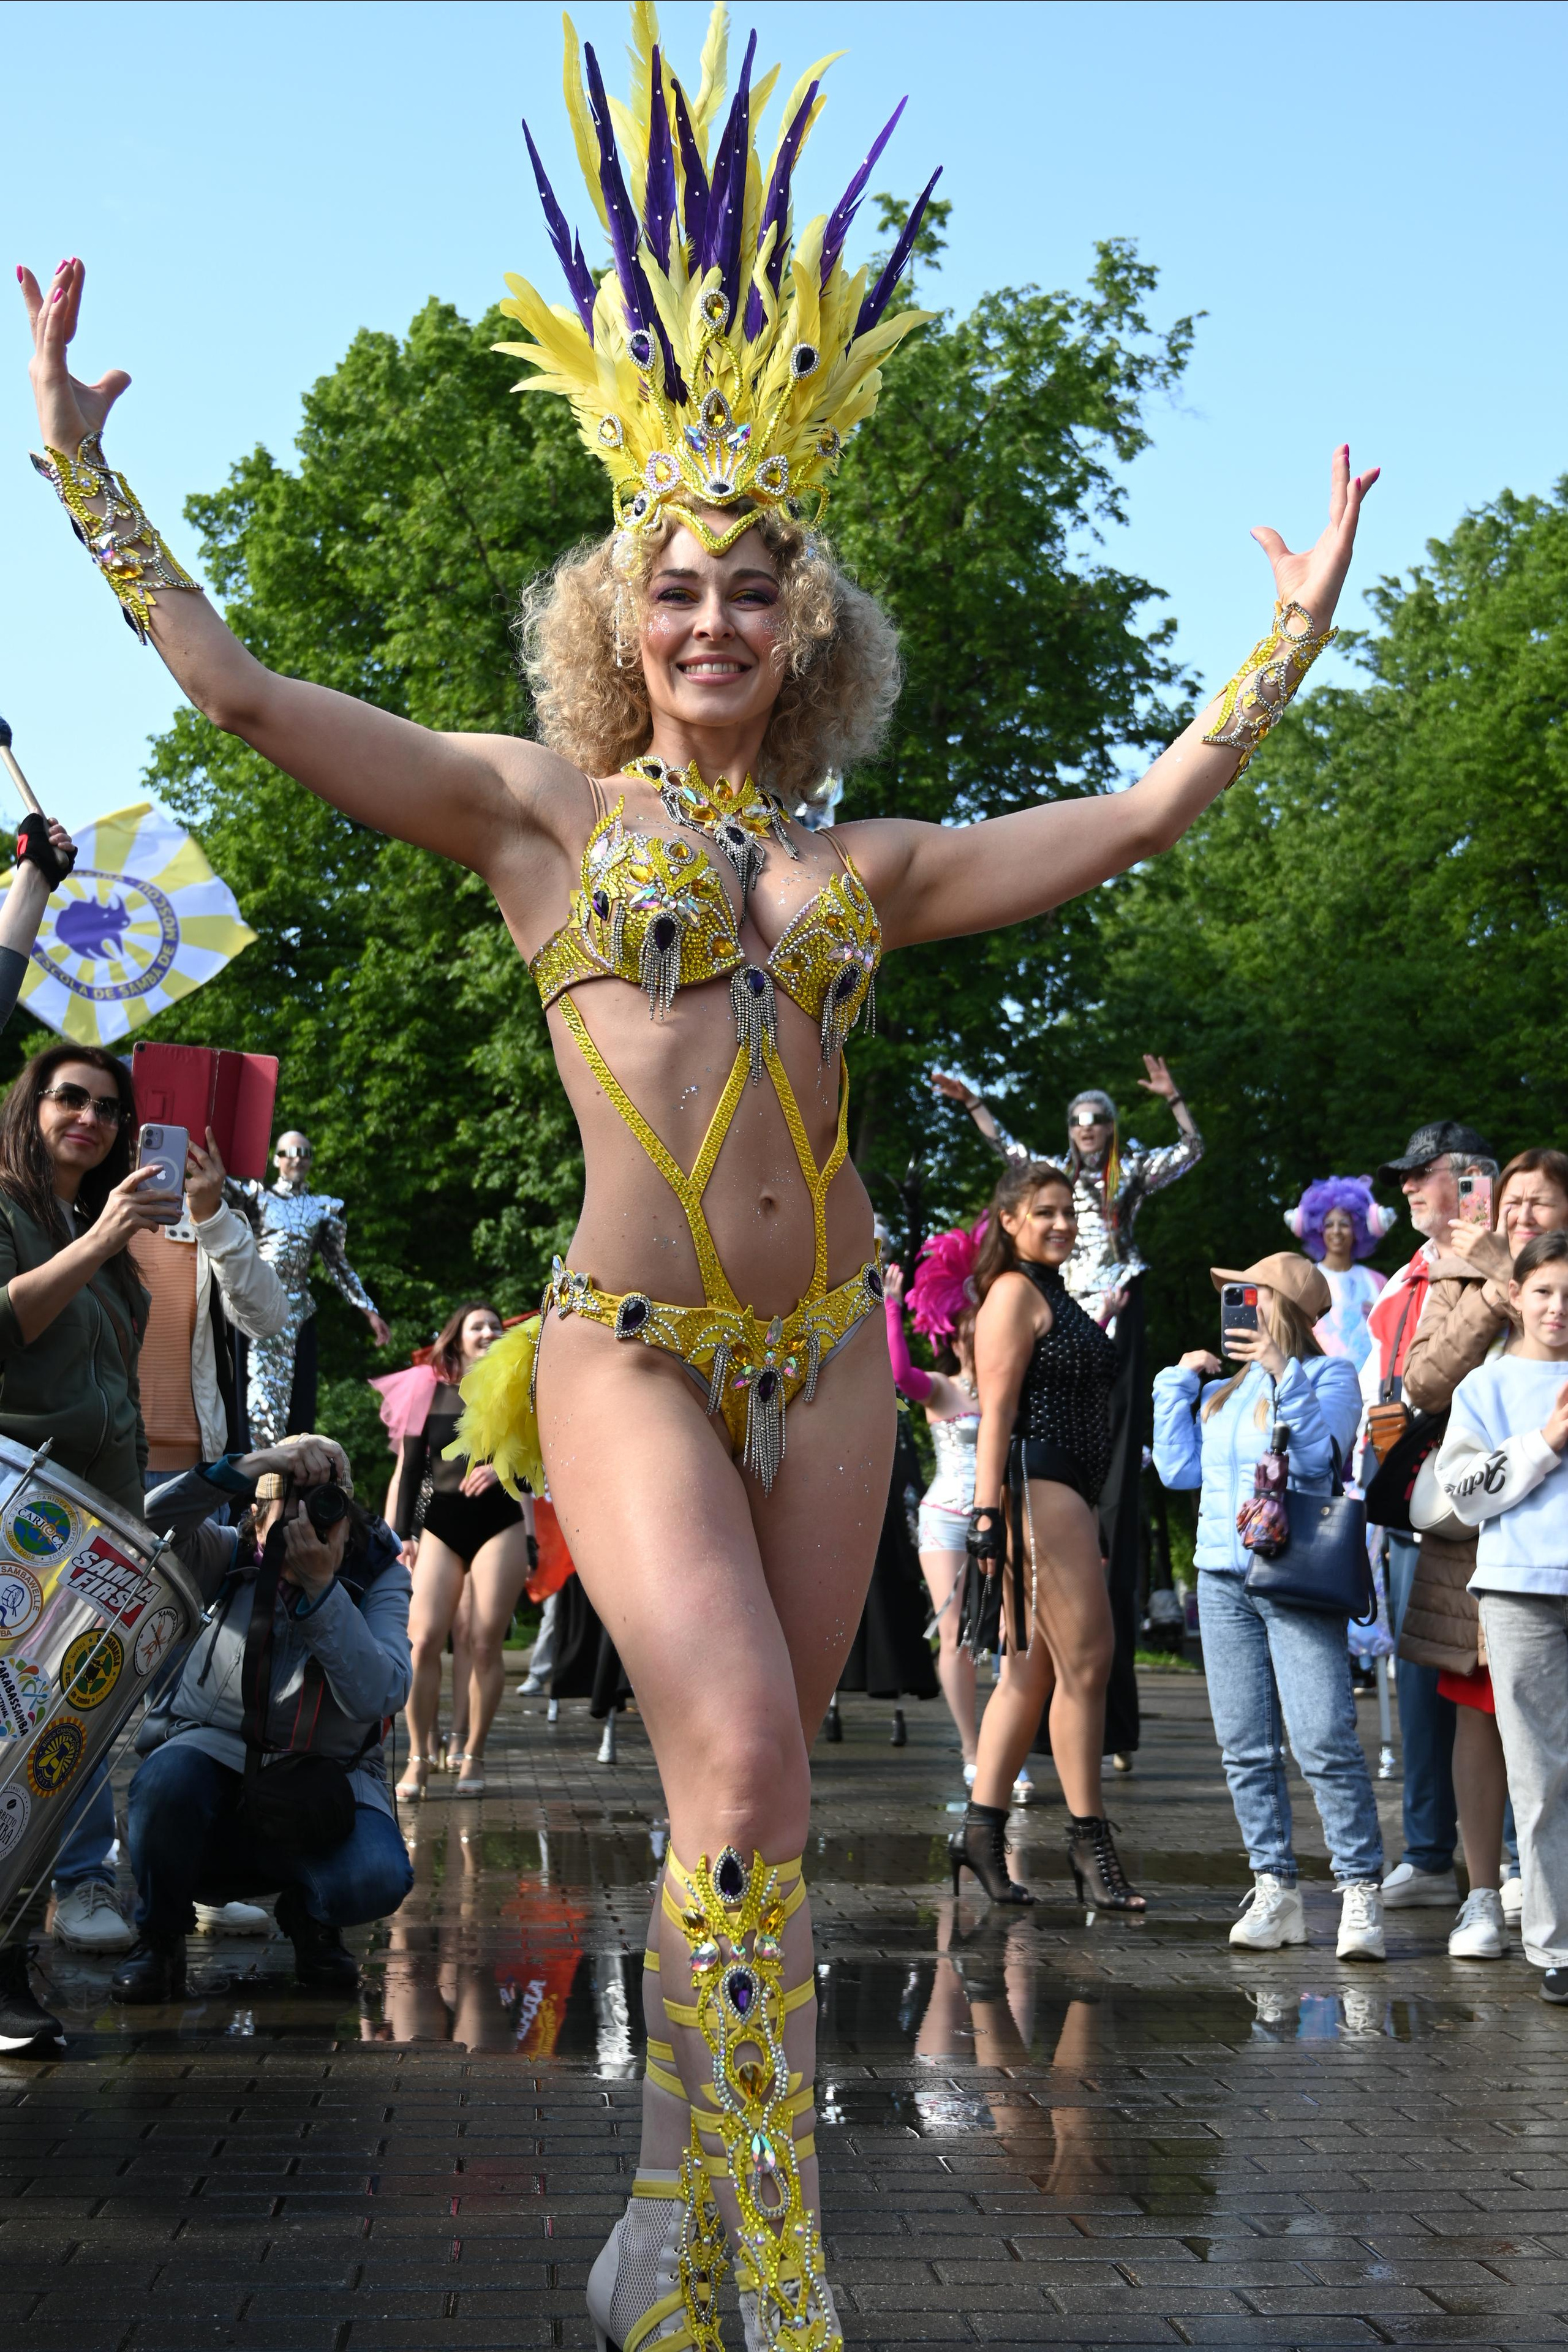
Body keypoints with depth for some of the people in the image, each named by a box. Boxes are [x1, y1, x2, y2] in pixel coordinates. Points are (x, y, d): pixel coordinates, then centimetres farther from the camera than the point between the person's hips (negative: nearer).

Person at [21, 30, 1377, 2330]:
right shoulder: (535, 809, 6)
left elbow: (1154, 805, 16)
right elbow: (239, 688, 3)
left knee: (745, 1797, 7)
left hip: (828, 1349, 4)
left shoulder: (870, 865, 14)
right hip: (634, 1345, -4)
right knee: (742, 1765, -20)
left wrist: (1303, 619, 20)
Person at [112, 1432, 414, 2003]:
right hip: (216, 1758, 0)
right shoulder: (234, 1557, -1)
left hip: (328, 1783, 0)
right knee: (166, 1780, -36)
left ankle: (310, 1913, 8)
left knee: (379, 1878, -32)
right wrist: (240, 1471, -32)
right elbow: (148, 1526, -22)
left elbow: (378, 1695, -21)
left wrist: (320, 1587, -28)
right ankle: (158, 1934, -6)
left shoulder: (378, 1575, -4)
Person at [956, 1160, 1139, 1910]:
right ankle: (1088, 1841, -4)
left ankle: (982, 1827, 10)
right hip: (1037, 1486, -10)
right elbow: (997, 1410, -15)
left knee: (1033, 1671, 8)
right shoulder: (1015, 1293, -7)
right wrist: (988, 1510, -21)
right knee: (1085, 1662, -9)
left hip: (1063, 1494, 10)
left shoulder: (1053, 1294, 23)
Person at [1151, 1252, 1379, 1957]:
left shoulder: (1328, 1376, 1)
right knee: (1245, 1749, 5)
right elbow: (1180, 1469, 13)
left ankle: (1360, 1892, -6)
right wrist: (1180, 1382, 12)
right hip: (1223, 1579, 6)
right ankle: (1274, 1890, 12)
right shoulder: (1223, 1387, 18)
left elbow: (1318, 1457, -13)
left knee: (1324, 1743, -13)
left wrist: (1283, 1374, -16)